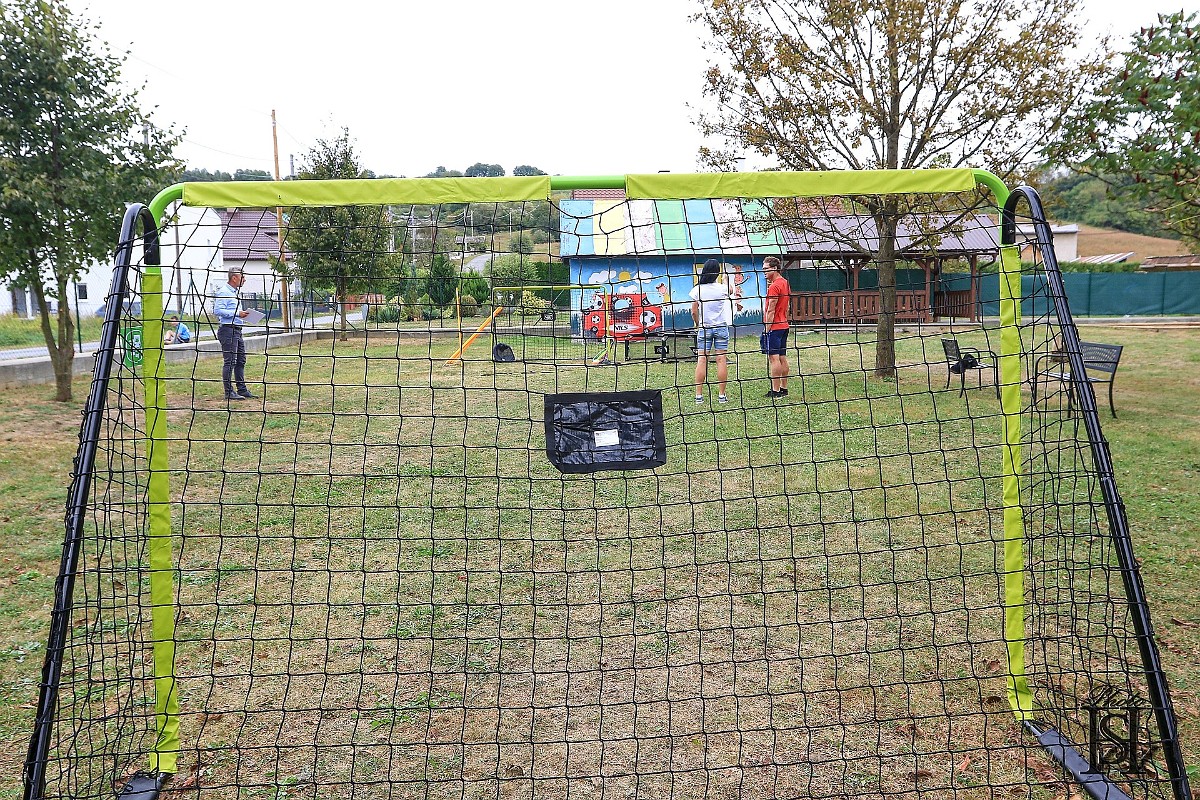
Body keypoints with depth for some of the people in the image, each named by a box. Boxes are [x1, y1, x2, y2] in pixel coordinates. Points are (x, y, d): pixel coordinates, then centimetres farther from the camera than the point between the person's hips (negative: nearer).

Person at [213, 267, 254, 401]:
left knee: (241, 361, 13)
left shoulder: (234, 292, 19)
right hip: (228, 330, -10)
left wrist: (242, 314, 11)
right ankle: (229, 392, -4)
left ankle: (242, 390, 20)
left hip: (237, 330, 10)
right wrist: (237, 313, -18)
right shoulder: (224, 292, -12)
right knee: (230, 362, -8)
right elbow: (217, 310, -20)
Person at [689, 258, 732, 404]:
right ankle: (722, 395, 3)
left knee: (701, 360, 0)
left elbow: (694, 312, -3)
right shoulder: (722, 288, -4)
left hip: (704, 328, 0)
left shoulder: (697, 289, -5)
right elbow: (730, 291, 22)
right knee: (721, 360, 2)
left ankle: (699, 395, -2)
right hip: (721, 327, 0)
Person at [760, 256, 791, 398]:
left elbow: (771, 311, -17)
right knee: (782, 357, 12)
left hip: (774, 326, -10)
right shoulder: (785, 283, 14)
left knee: (773, 358, -8)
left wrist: (767, 329, -15)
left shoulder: (774, 286, -15)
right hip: (783, 325, 10)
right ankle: (784, 388, 17)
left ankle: (776, 391, -7)